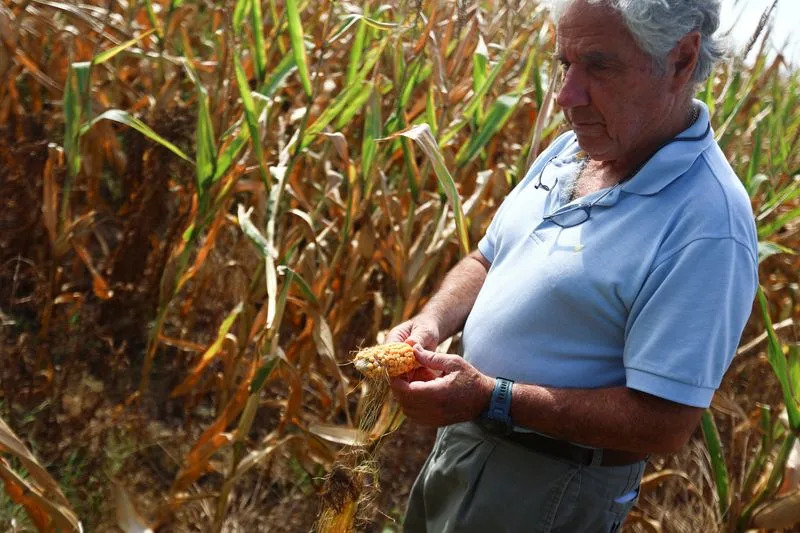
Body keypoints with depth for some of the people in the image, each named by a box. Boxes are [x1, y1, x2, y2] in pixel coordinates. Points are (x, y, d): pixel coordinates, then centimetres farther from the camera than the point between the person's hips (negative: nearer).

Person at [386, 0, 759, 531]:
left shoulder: (707, 228, -27)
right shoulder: (569, 150, -1)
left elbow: (664, 425, -27)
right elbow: (487, 260, 10)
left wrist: (492, 399, -29)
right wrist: (433, 322, -10)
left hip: (550, 486, -7)